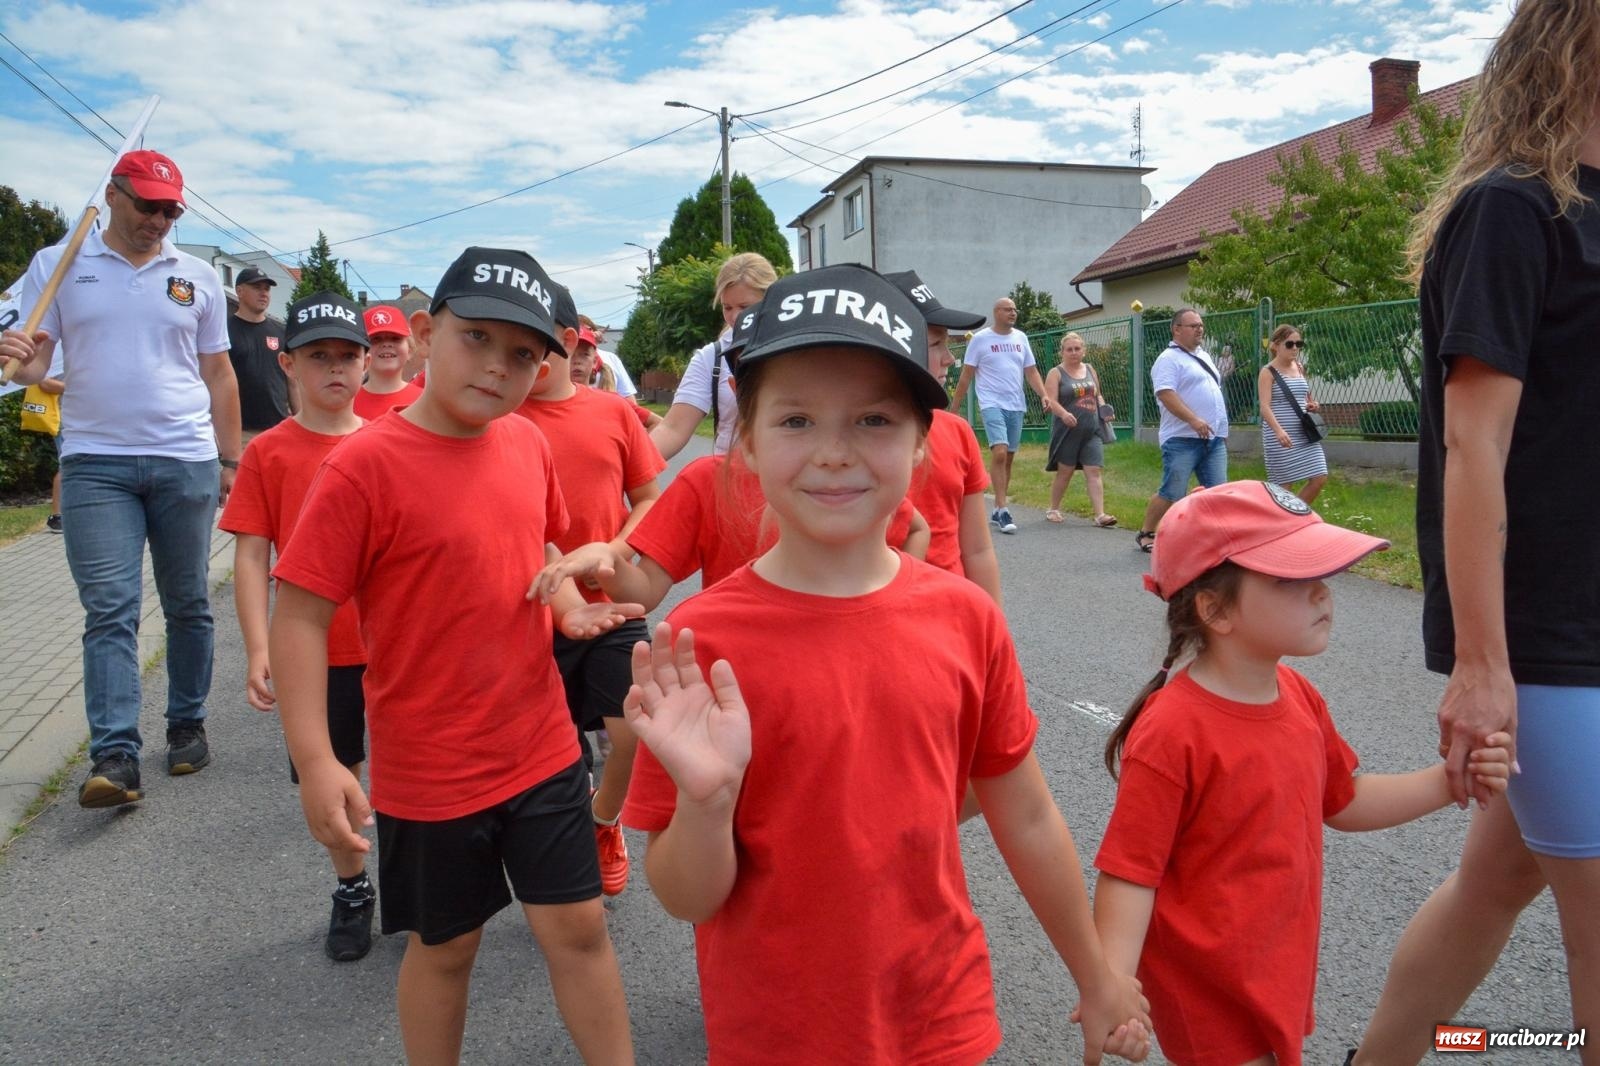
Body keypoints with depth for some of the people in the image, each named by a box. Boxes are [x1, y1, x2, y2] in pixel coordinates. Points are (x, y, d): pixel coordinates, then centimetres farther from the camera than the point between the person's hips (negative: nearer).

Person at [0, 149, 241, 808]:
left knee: (187, 605, 8)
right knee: (109, 610, -7)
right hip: (95, 463, -1)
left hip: (186, 463, 2)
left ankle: (187, 725, 22)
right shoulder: (57, 266, 7)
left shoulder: (198, 278, 10)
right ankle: (115, 757, -9)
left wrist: (230, 460, 9)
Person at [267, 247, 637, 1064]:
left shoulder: (527, 443, 0)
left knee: (578, 926, 13)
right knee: (445, 945, 16)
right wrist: (314, 761, -23)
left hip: (542, 747, 5)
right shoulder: (364, 465, -17)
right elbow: (298, 617, -17)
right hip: (430, 771, -4)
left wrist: (569, 604, -2)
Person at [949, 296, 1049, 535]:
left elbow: (1031, 371, 12)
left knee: (1008, 458, 8)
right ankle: (1003, 510, -16)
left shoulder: (1020, 338, 11)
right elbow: (966, 375, 1)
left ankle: (997, 510, 17)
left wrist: (1044, 395, -4)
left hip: (1016, 406, 5)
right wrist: (954, 408, 0)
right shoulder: (980, 339, -1)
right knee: (999, 452, -20)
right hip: (992, 404, -5)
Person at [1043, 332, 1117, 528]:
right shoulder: (1056, 373, -2)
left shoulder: (1090, 370, 14)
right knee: (1065, 471, 6)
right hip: (1068, 430, -4)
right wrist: (1064, 414, -31)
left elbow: (1098, 395, 23)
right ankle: (1053, 510, 23)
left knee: (1094, 471, -5)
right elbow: (1051, 401, -12)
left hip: (1091, 430, 4)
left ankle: (1100, 515, -10)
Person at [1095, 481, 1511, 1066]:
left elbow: (1343, 801, 17)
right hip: (1210, 990, -8)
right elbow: (1129, 872, -23)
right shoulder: (1172, 733, -26)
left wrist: (1450, 780, 6)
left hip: (1280, 969, 8)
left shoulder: (1299, 697, 0)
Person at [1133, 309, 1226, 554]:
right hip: (1182, 439, -8)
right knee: (1171, 493, -4)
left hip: (1214, 438, 8)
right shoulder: (1169, 359, -8)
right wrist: (1193, 420, -28)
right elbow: (1166, 394, -20)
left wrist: (1223, 429, 23)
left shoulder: (1204, 356, 21)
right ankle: (1145, 534, 11)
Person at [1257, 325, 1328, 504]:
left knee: (1320, 479, 3)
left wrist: (1310, 405, 4)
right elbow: (1264, 406, -20)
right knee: (1283, 484, -2)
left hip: (1304, 433, 7)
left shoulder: (1299, 368, 12)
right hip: (1279, 436, -7)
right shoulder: (1268, 372, -9)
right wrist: (1278, 430, -34)